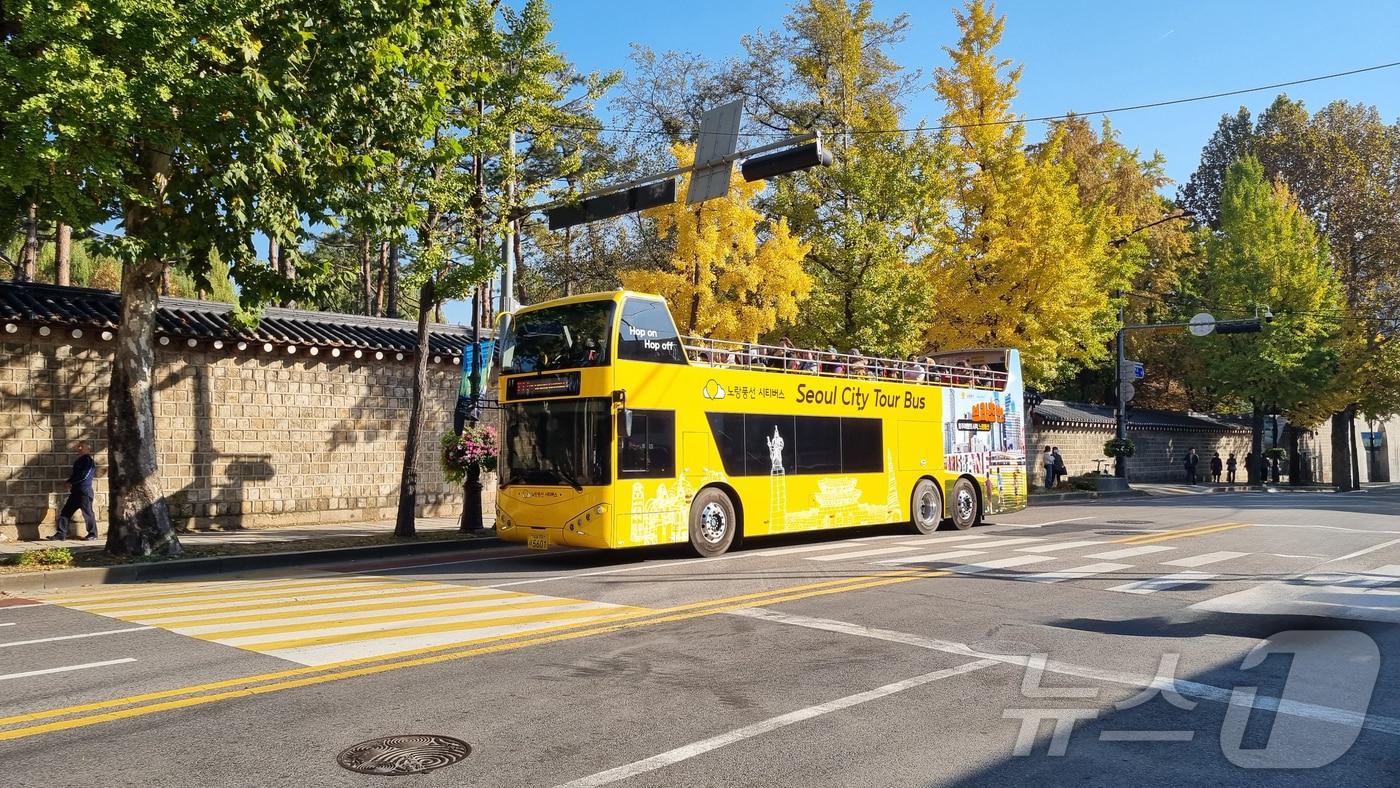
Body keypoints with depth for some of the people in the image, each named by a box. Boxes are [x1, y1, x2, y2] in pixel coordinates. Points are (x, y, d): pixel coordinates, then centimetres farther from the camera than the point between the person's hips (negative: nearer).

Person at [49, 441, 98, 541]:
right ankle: (61, 534, 5)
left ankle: (92, 534, 9)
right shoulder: (80, 460, 19)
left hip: (84, 491, -9)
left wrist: (70, 482, -7)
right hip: (75, 491, 9)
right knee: (65, 511, 4)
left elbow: (84, 475, -17)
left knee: (87, 512, -1)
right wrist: (70, 482, 4)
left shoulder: (88, 460, -9)